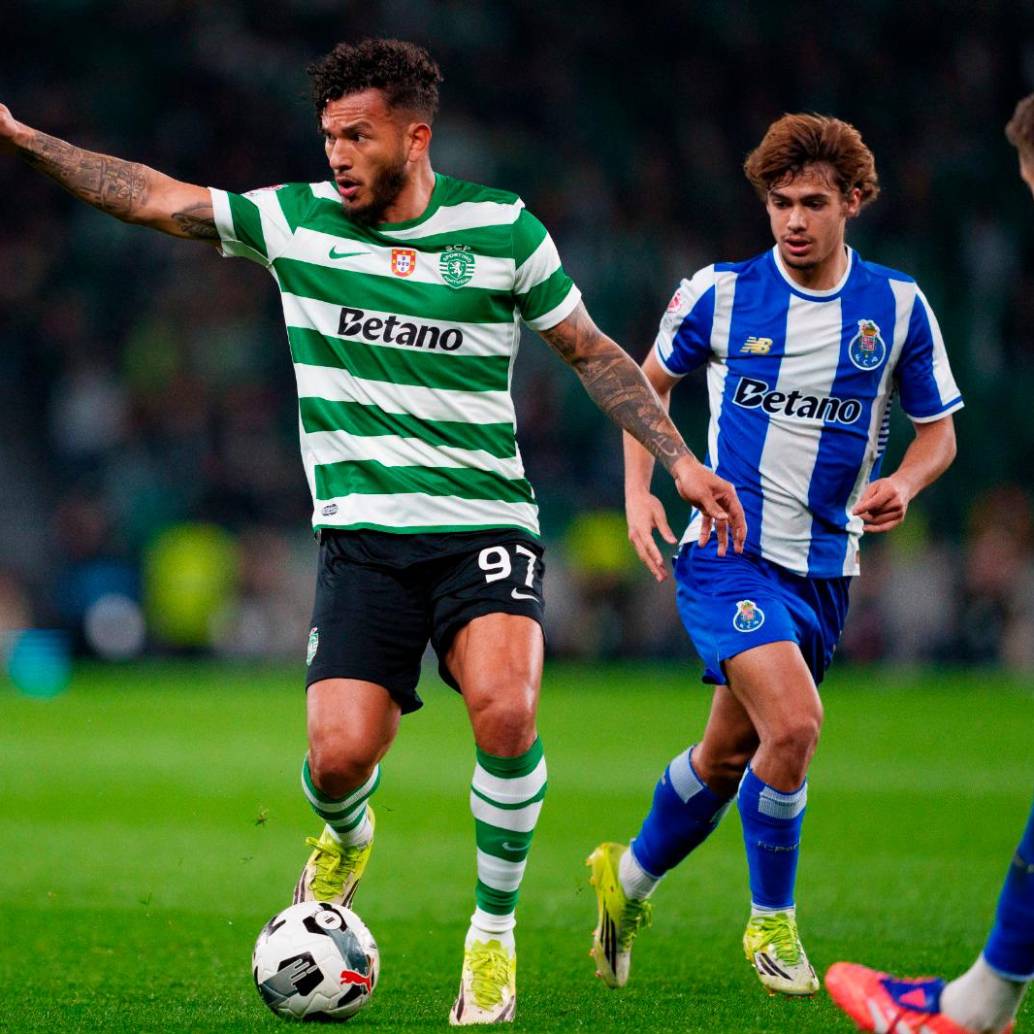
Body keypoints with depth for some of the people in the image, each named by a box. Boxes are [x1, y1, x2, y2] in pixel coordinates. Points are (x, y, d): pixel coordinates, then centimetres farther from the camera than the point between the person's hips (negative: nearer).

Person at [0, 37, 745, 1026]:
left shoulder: (502, 228, 2)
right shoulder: (294, 218, 5)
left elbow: (590, 350, 11)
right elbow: (155, 198, 8)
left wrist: (680, 460, 6)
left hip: (486, 525, -1)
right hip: (363, 535, 1)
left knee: (505, 711, -28)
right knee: (339, 755, -14)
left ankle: (495, 930, -6)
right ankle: (346, 837, 26)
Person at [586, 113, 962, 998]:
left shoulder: (899, 308, 0)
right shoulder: (720, 293, -4)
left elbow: (938, 428, 10)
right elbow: (653, 379, 13)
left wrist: (904, 482, -11)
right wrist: (638, 490, 1)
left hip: (826, 569, 4)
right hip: (728, 552, -4)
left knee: (730, 754, 13)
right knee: (793, 725, -23)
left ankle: (631, 877, 39)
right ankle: (772, 921, -4)